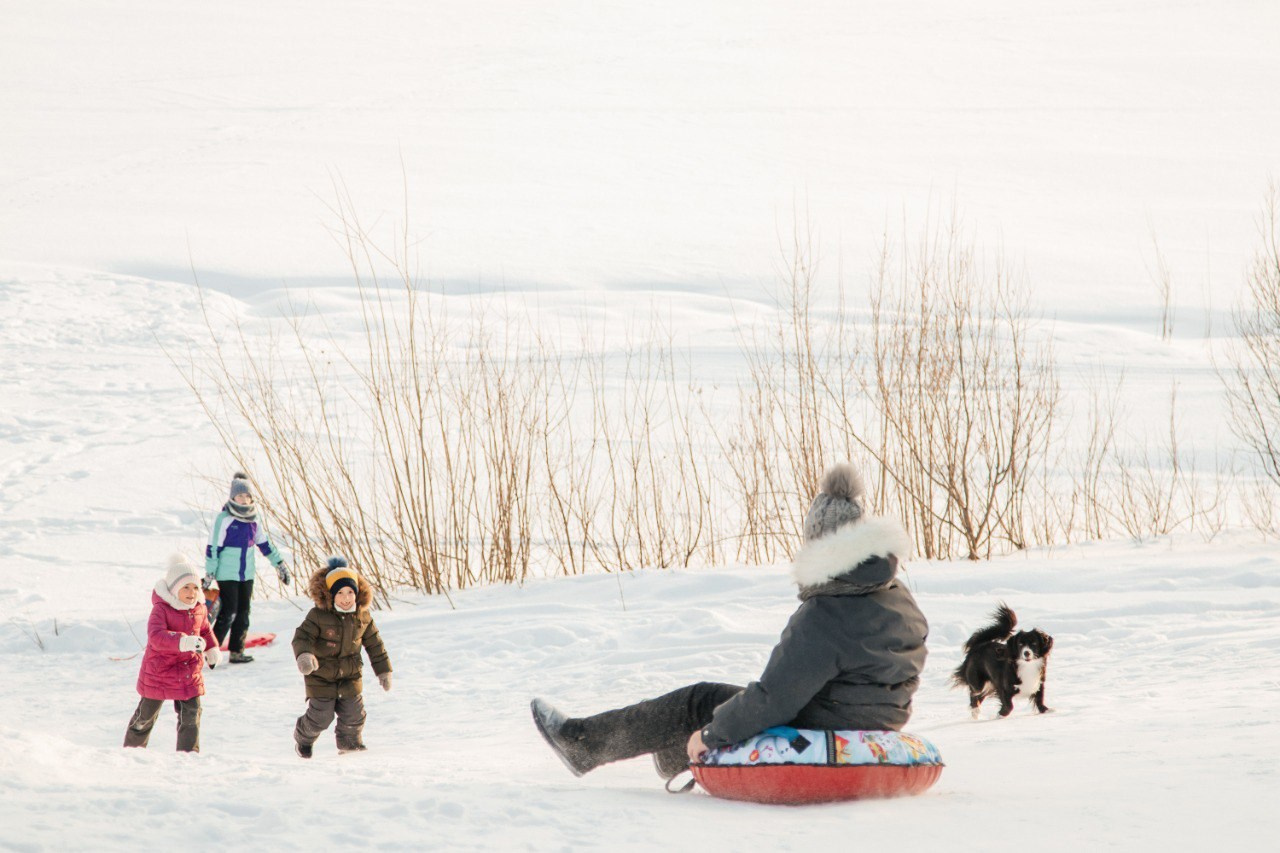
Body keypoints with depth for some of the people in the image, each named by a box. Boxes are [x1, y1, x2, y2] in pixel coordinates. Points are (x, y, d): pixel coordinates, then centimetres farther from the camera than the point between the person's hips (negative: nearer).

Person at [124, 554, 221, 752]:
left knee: (191, 714, -5)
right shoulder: (161, 609, -20)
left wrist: (212, 649, 13)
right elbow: (156, 636, -37)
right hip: (159, 672, -4)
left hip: (190, 672, 4)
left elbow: (205, 630, 24)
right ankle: (132, 748, 34)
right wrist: (183, 641, -49)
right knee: (146, 714, 13)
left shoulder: (199, 609, 1)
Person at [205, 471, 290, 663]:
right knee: (228, 612, -11)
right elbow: (213, 547, -9)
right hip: (227, 574, -6)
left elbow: (264, 543, 18)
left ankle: (236, 652, 15)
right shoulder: (224, 518, -11)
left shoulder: (254, 518, 6)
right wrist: (209, 573, -11)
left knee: (243, 613, 7)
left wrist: (279, 563, 19)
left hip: (246, 573, 6)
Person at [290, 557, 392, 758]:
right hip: (321, 675, -4)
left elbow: (374, 644, 7)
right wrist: (304, 655, -44)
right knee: (321, 716, -4)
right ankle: (303, 738, 28)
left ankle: (350, 742, 32)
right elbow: (302, 636, -22)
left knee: (354, 712, 3)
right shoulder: (318, 615, -19)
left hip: (350, 674, 4)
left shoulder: (363, 617, -4)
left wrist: (384, 670, 9)